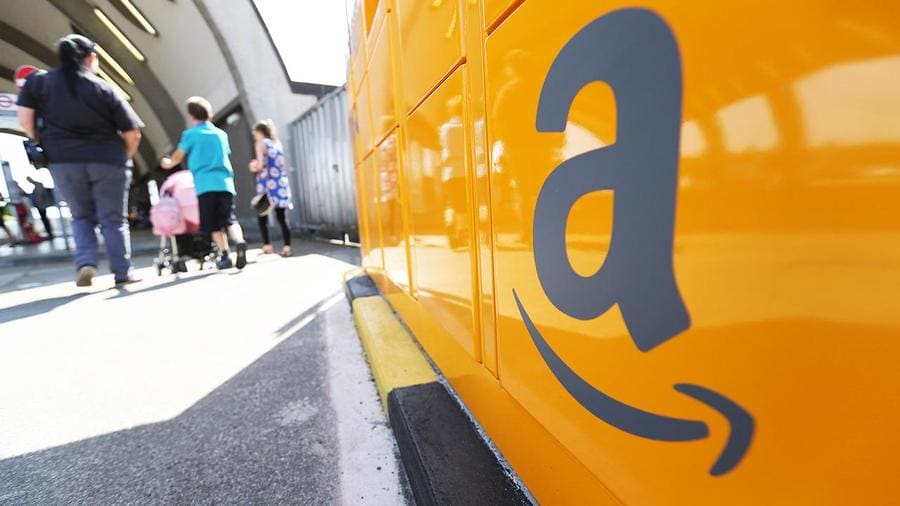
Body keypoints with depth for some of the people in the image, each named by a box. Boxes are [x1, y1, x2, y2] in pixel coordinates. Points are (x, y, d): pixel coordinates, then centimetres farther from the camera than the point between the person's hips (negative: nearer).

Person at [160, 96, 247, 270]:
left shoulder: (190, 134, 7)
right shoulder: (221, 134, 16)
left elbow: (177, 157, 18)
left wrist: (168, 163, 41)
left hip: (205, 184, -2)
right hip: (225, 182, 3)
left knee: (214, 225, 2)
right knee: (230, 219, -1)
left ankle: (225, 254, -6)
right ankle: (240, 242, -27)